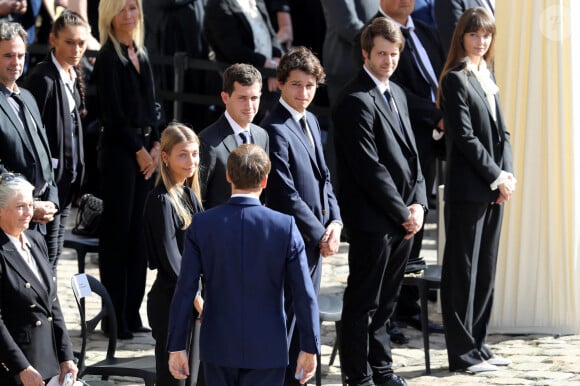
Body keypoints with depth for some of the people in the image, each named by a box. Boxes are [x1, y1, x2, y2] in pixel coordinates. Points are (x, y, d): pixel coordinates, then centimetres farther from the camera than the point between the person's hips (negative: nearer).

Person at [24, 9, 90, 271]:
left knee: (56, 249, 14)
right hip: (50, 173, -8)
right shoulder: (43, 78, -18)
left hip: (69, 174, 8)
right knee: (47, 250, -4)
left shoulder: (74, 74, 9)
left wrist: (77, 170, 13)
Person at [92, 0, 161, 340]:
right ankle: (115, 317, 1)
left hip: (146, 150, 7)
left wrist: (156, 145, 2)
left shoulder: (141, 55, 13)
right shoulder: (109, 57, -9)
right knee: (118, 232, -3)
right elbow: (114, 112, -13)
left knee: (139, 232, 9)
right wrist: (139, 151, -10)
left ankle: (132, 313, 14)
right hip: (119, 151, -7)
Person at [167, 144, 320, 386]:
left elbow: (185, 291, -6)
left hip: (219, 348, 2)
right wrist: (310, 347, 3)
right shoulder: (285, 226, -10)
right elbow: (304, 294, -7)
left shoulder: (202, 225, -7)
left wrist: (176, 347, 2)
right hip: (267, 348, -2)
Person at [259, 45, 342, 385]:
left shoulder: (311, 122, 12)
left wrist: (335, 222, 2)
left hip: (317, 239, 9)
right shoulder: (275, 129, -16)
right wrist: (320, 235, -13)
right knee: (283, 319, -3)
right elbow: (286, 195, -19)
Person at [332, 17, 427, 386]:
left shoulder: (397, 93, 15)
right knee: (363, 302, 1)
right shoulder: (356, 100, -15)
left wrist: (418, 203, 2)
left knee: (387, 300, 16)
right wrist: (403, 213, -14)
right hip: (372, 218, -8)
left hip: (404, 218, 8)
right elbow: (370, 168, -18)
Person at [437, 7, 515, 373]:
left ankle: (477, 343, 18)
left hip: (493, 189, 8)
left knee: (487, 268, 11)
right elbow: (465, 136, -14)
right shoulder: (456, 79, -9)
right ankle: (462, 352, 2)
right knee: (463, 270, -2)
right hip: (468, 188, -8)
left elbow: (502, 132, 14)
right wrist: (496, 177, -13)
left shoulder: (488, 77, 15)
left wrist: (508, 174, 0)